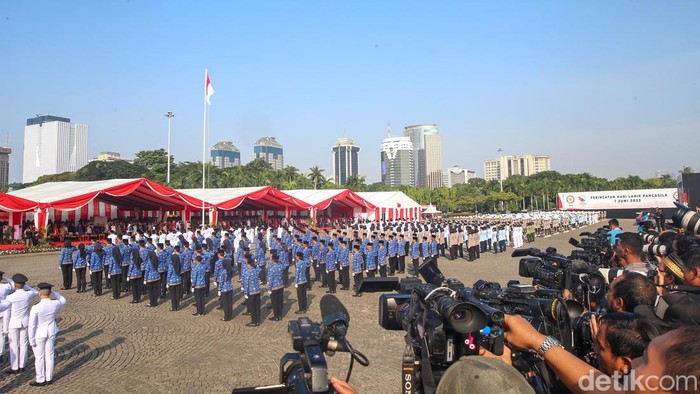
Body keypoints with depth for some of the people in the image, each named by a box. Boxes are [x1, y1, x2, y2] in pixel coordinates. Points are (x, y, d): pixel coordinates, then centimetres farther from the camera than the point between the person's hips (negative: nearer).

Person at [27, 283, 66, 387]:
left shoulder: (36, 308, -24)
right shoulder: (55, 304, -11)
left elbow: (32, 325, -18)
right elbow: (63, 300, 14)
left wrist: (31, 339, -7)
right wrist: (52, 293, 3)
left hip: (39, 334, -5)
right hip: (51, 332, 5)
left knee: (39, 357, 9)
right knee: (49, 355, 15)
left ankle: (41, 380, 20)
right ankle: (49, 378, 25)